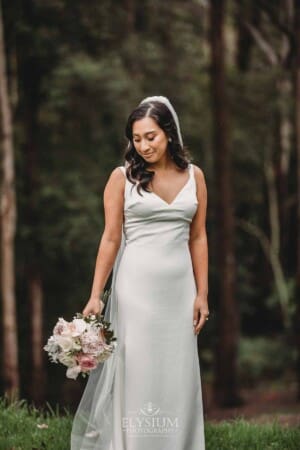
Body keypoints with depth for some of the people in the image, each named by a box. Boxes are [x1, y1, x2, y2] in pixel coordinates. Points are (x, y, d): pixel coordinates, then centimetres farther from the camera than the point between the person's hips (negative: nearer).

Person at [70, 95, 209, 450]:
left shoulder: (193, 176, 5)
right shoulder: (122, 177, -4)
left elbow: (197, 237, 8)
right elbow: (110, 238, -4)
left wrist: (202, 293, 5)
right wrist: (95, 295, -9)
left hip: (179, 288, 3)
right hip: (136, 287, -3)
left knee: (178, 376, 6)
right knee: (135, 372, -1)